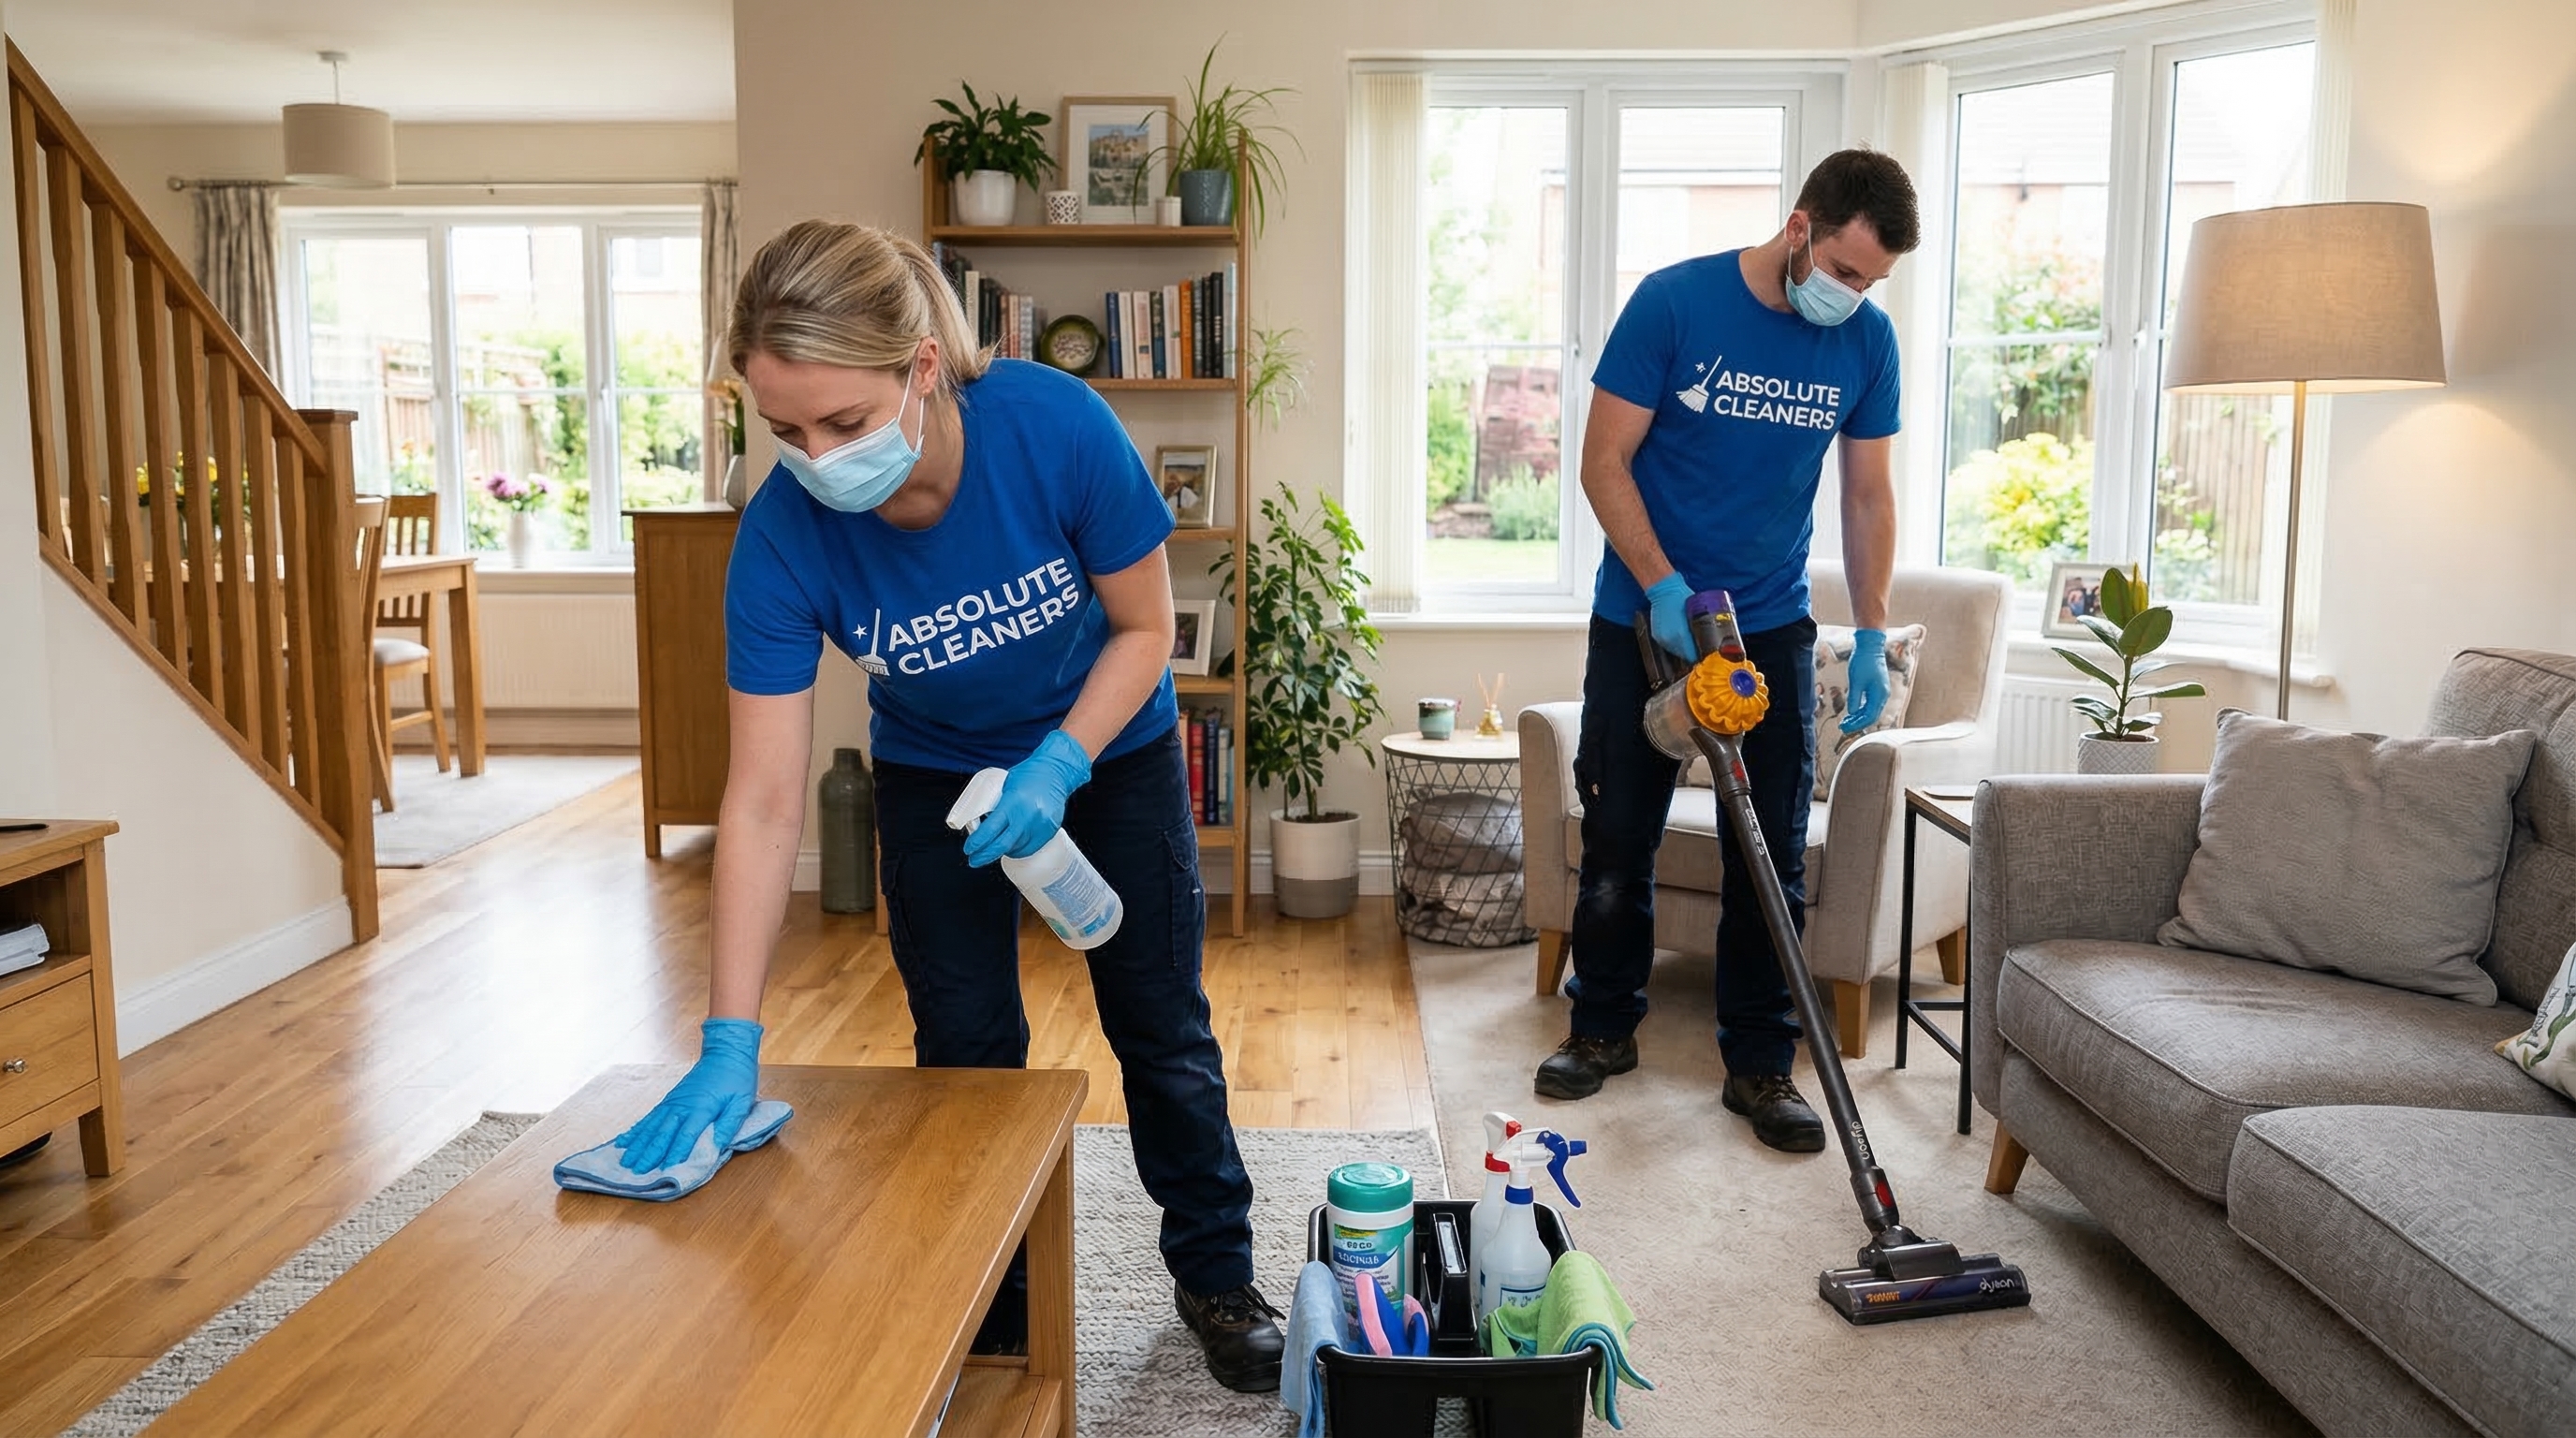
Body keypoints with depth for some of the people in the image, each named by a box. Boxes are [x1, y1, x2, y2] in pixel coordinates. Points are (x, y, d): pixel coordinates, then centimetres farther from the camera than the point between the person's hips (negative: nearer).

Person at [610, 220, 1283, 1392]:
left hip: (1108, 742, 0)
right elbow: (763, 805, -29)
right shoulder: (783, 535, -31)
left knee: (1162, 1028, 8)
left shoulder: (1057, 427, -36)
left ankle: (1216, 1279, 29)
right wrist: (729, 1045, -33)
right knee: (965, 1049, 3)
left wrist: (1057, 770, -32)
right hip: (937, 773, 1)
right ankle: (989, 1320, 25)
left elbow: (1144, 628, -18)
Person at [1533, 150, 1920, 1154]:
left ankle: (1759, 1064, 16)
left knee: (1772, 852, 3)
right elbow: (1605, 463, -12)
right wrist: (1664, 589, -21)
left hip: (1772, 627, 3)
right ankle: (1604, 1028, 26)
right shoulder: (1674, 302, -14)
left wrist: (1873, 634, -1)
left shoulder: (1868, 340, -2)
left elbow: (1867, 496, 5)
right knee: (1617, 837, 8)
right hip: (1643, 615, -2)